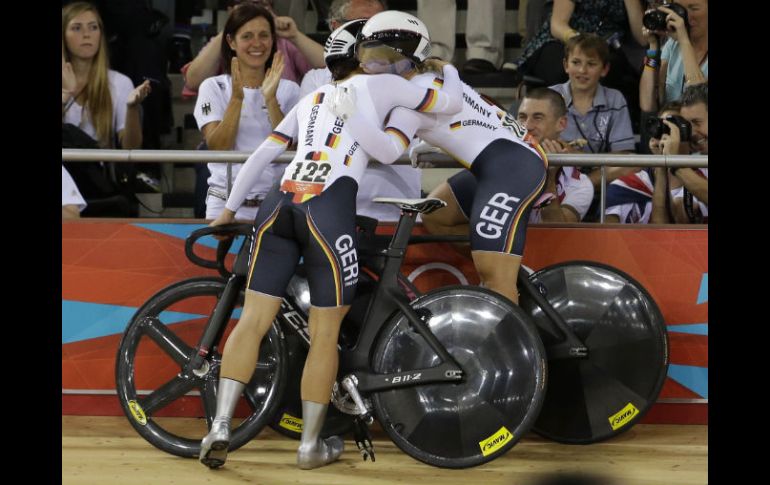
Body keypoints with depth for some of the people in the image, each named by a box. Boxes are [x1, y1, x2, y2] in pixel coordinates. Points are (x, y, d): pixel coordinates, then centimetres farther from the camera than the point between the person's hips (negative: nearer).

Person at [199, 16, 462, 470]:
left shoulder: (311, 99, 31)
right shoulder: (380, 85, 18)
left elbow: (262, 155, 27)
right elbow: (451, 103, 22)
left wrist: (229, 209, 33)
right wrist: (449, 70, 43)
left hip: (279, 203, 5)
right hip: (330, 207, -5)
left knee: (253, 320, 5)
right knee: (325, 334, 5)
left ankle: (221, 425, -6)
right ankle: (311, 445, 11)